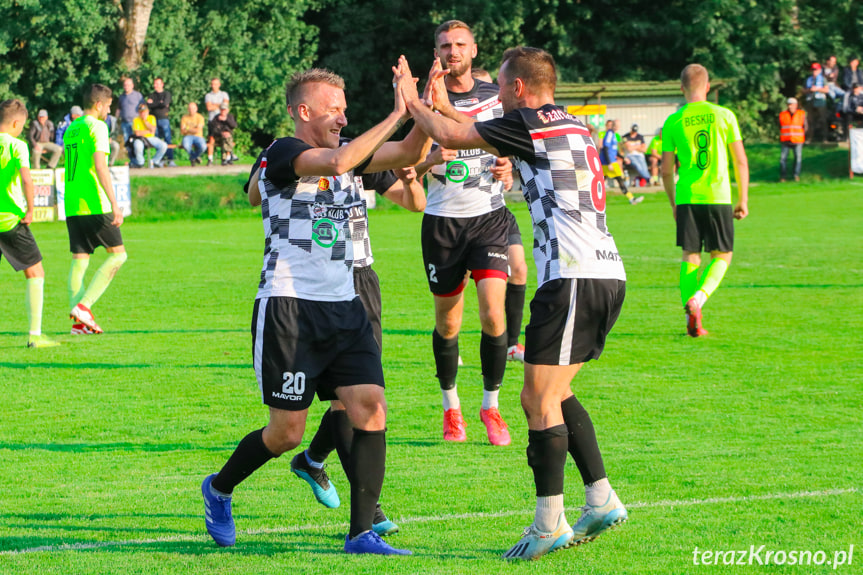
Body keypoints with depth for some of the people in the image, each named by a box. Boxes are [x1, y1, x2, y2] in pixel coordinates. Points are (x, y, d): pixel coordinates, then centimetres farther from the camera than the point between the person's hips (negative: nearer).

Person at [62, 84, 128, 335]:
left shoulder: (70, 129, 17)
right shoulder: (96, 126, -8)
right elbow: (100, 166, -18)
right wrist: (114, 203, -19)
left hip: (72, 207, 8)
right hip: (95, 205, -8)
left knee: (79, 260, 7)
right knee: (117, 255, 2)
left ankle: (79, 321, 0)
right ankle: (84, 305, -10)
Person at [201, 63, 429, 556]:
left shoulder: (347, 153, 13)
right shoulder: (281, 154, -8)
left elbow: (407, 155, 6)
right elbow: (336, 162, -26)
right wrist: (396, 116, -24)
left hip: (344, 310, 7)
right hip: (288, 311, -6)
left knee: (371, 408, -9)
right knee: (287, 432, 0)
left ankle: (362, 533, -5)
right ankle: (219, 489, 28)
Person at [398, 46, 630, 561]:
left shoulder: (532, 124, -5)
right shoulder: (575, 125, 21)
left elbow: (450, 137, -2)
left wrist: (413, 100, 15)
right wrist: (443, 106, 39)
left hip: (574, 277, -9)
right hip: (608, 273, 9)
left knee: (539, 399, -6)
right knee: (555, 393, 17)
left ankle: (550, 524, -6)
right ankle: (602, 501, 15)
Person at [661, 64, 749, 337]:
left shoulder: (673, 122, 1)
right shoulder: (724, 115, -1)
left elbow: (666, 170, 4)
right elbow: (740, 162, 0)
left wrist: (673, 203, 17)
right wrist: (743, 200, 9)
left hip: (686, 197, 1)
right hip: (718, 198, -1)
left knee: (690, 257, 10)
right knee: (721, 256, 9)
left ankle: (691, 314, 0)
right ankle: (699, 297, -15)